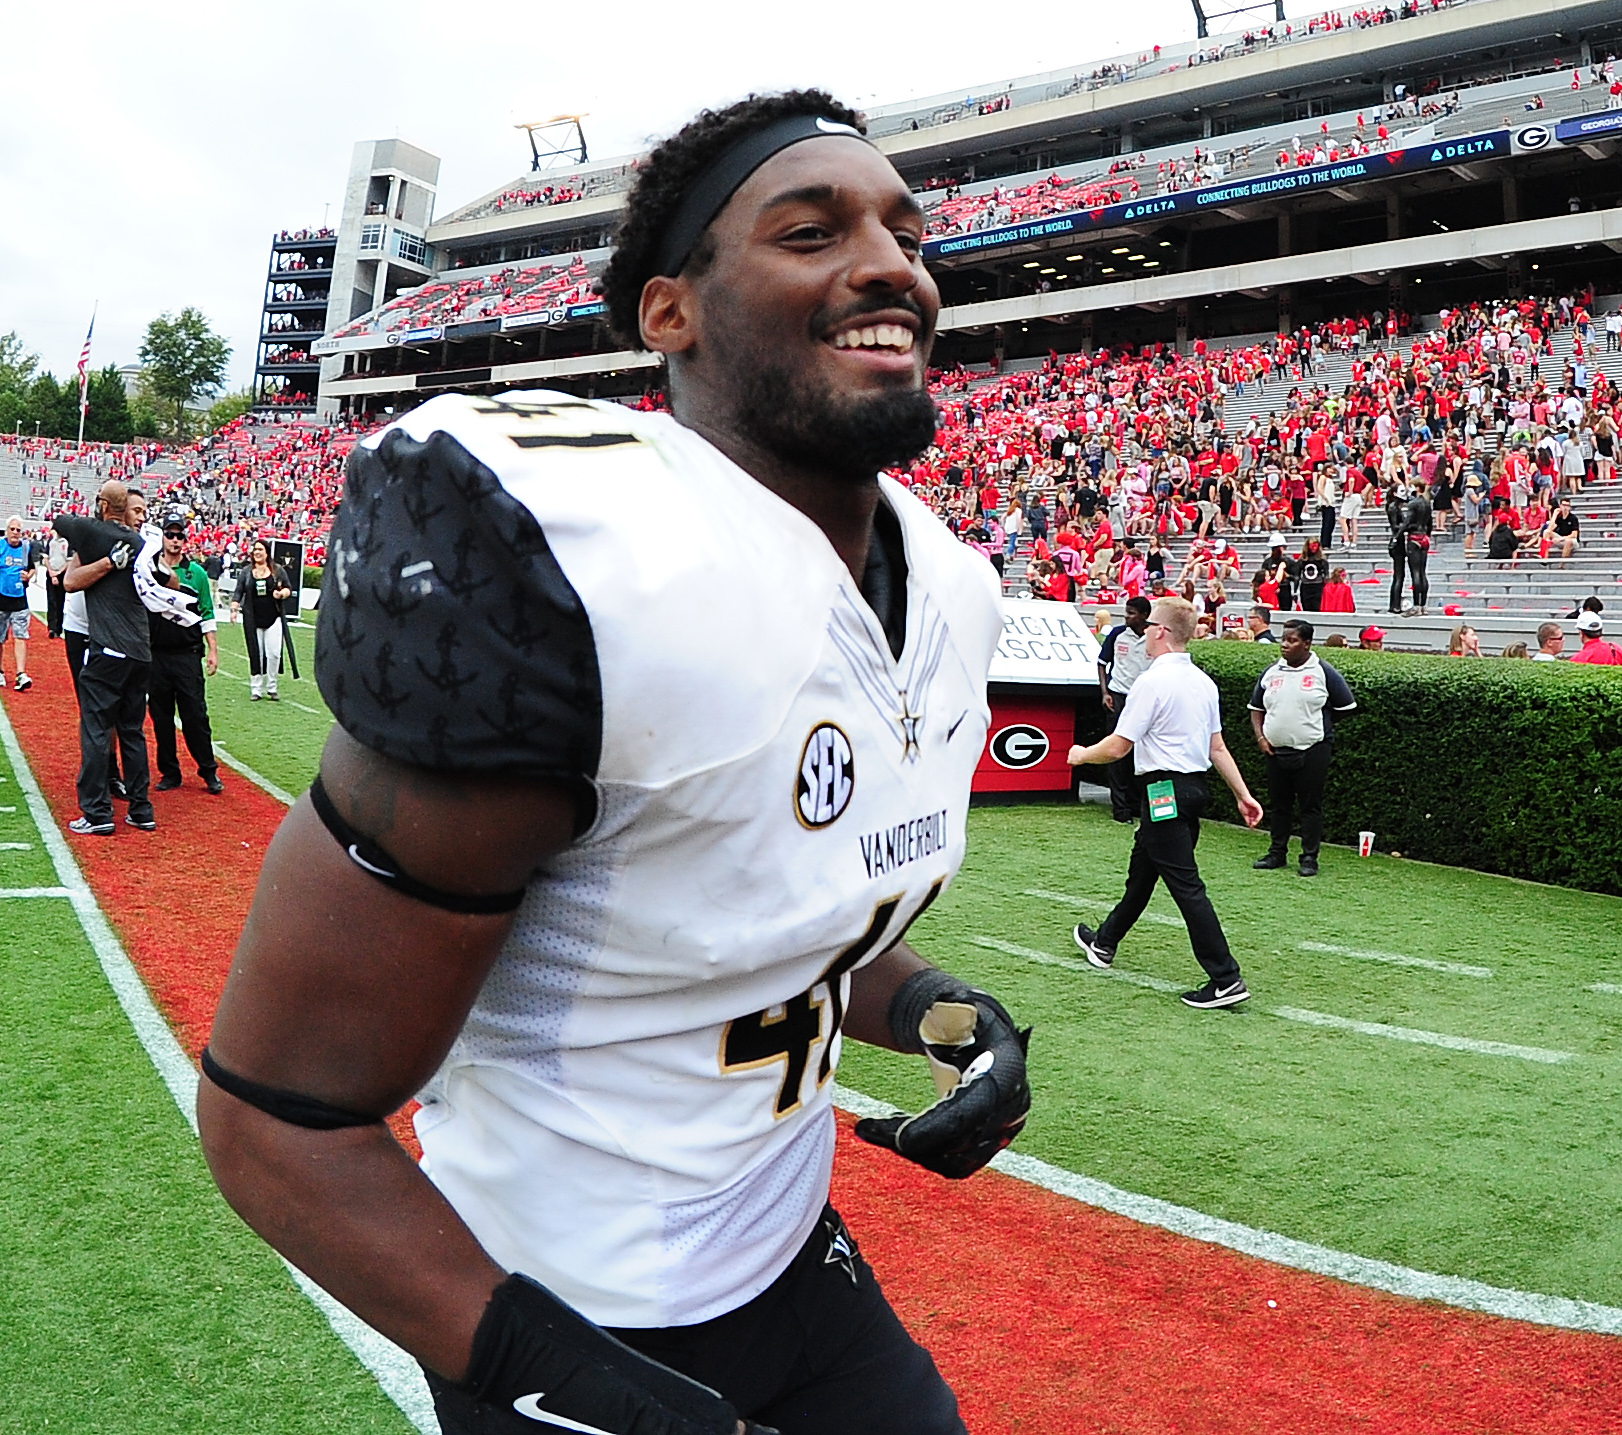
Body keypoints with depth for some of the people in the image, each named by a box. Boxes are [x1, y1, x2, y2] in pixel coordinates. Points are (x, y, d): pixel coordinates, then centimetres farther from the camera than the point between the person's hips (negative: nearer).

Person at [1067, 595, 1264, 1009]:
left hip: (1164, 792, -9)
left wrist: (1081, 754, 1)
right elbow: (1218, 748, 10)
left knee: (1186, 886, -7)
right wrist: (1243, 795, 14)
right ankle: (1105, 943, 41)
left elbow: (1117, 747, -17)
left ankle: (1226, 981, -8)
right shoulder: (1204, 681, 8)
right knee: (1141, 870, 23)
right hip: (1195, 788, 9)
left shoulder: (1152, 682, -17)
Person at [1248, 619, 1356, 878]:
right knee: (1279, 804, 12)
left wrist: (1313, 724, 3)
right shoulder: (1271, 673, 8)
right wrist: (1260, 736, 2)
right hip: (1276, 750, 5)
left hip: (1312, 751, -4)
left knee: (1311, 806, 1)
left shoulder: (1323, 673, -5)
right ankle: (1277, 853, 23)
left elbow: (1346, 708, 1)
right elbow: (1256, 708, 16)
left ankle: (1310, 857, 8)